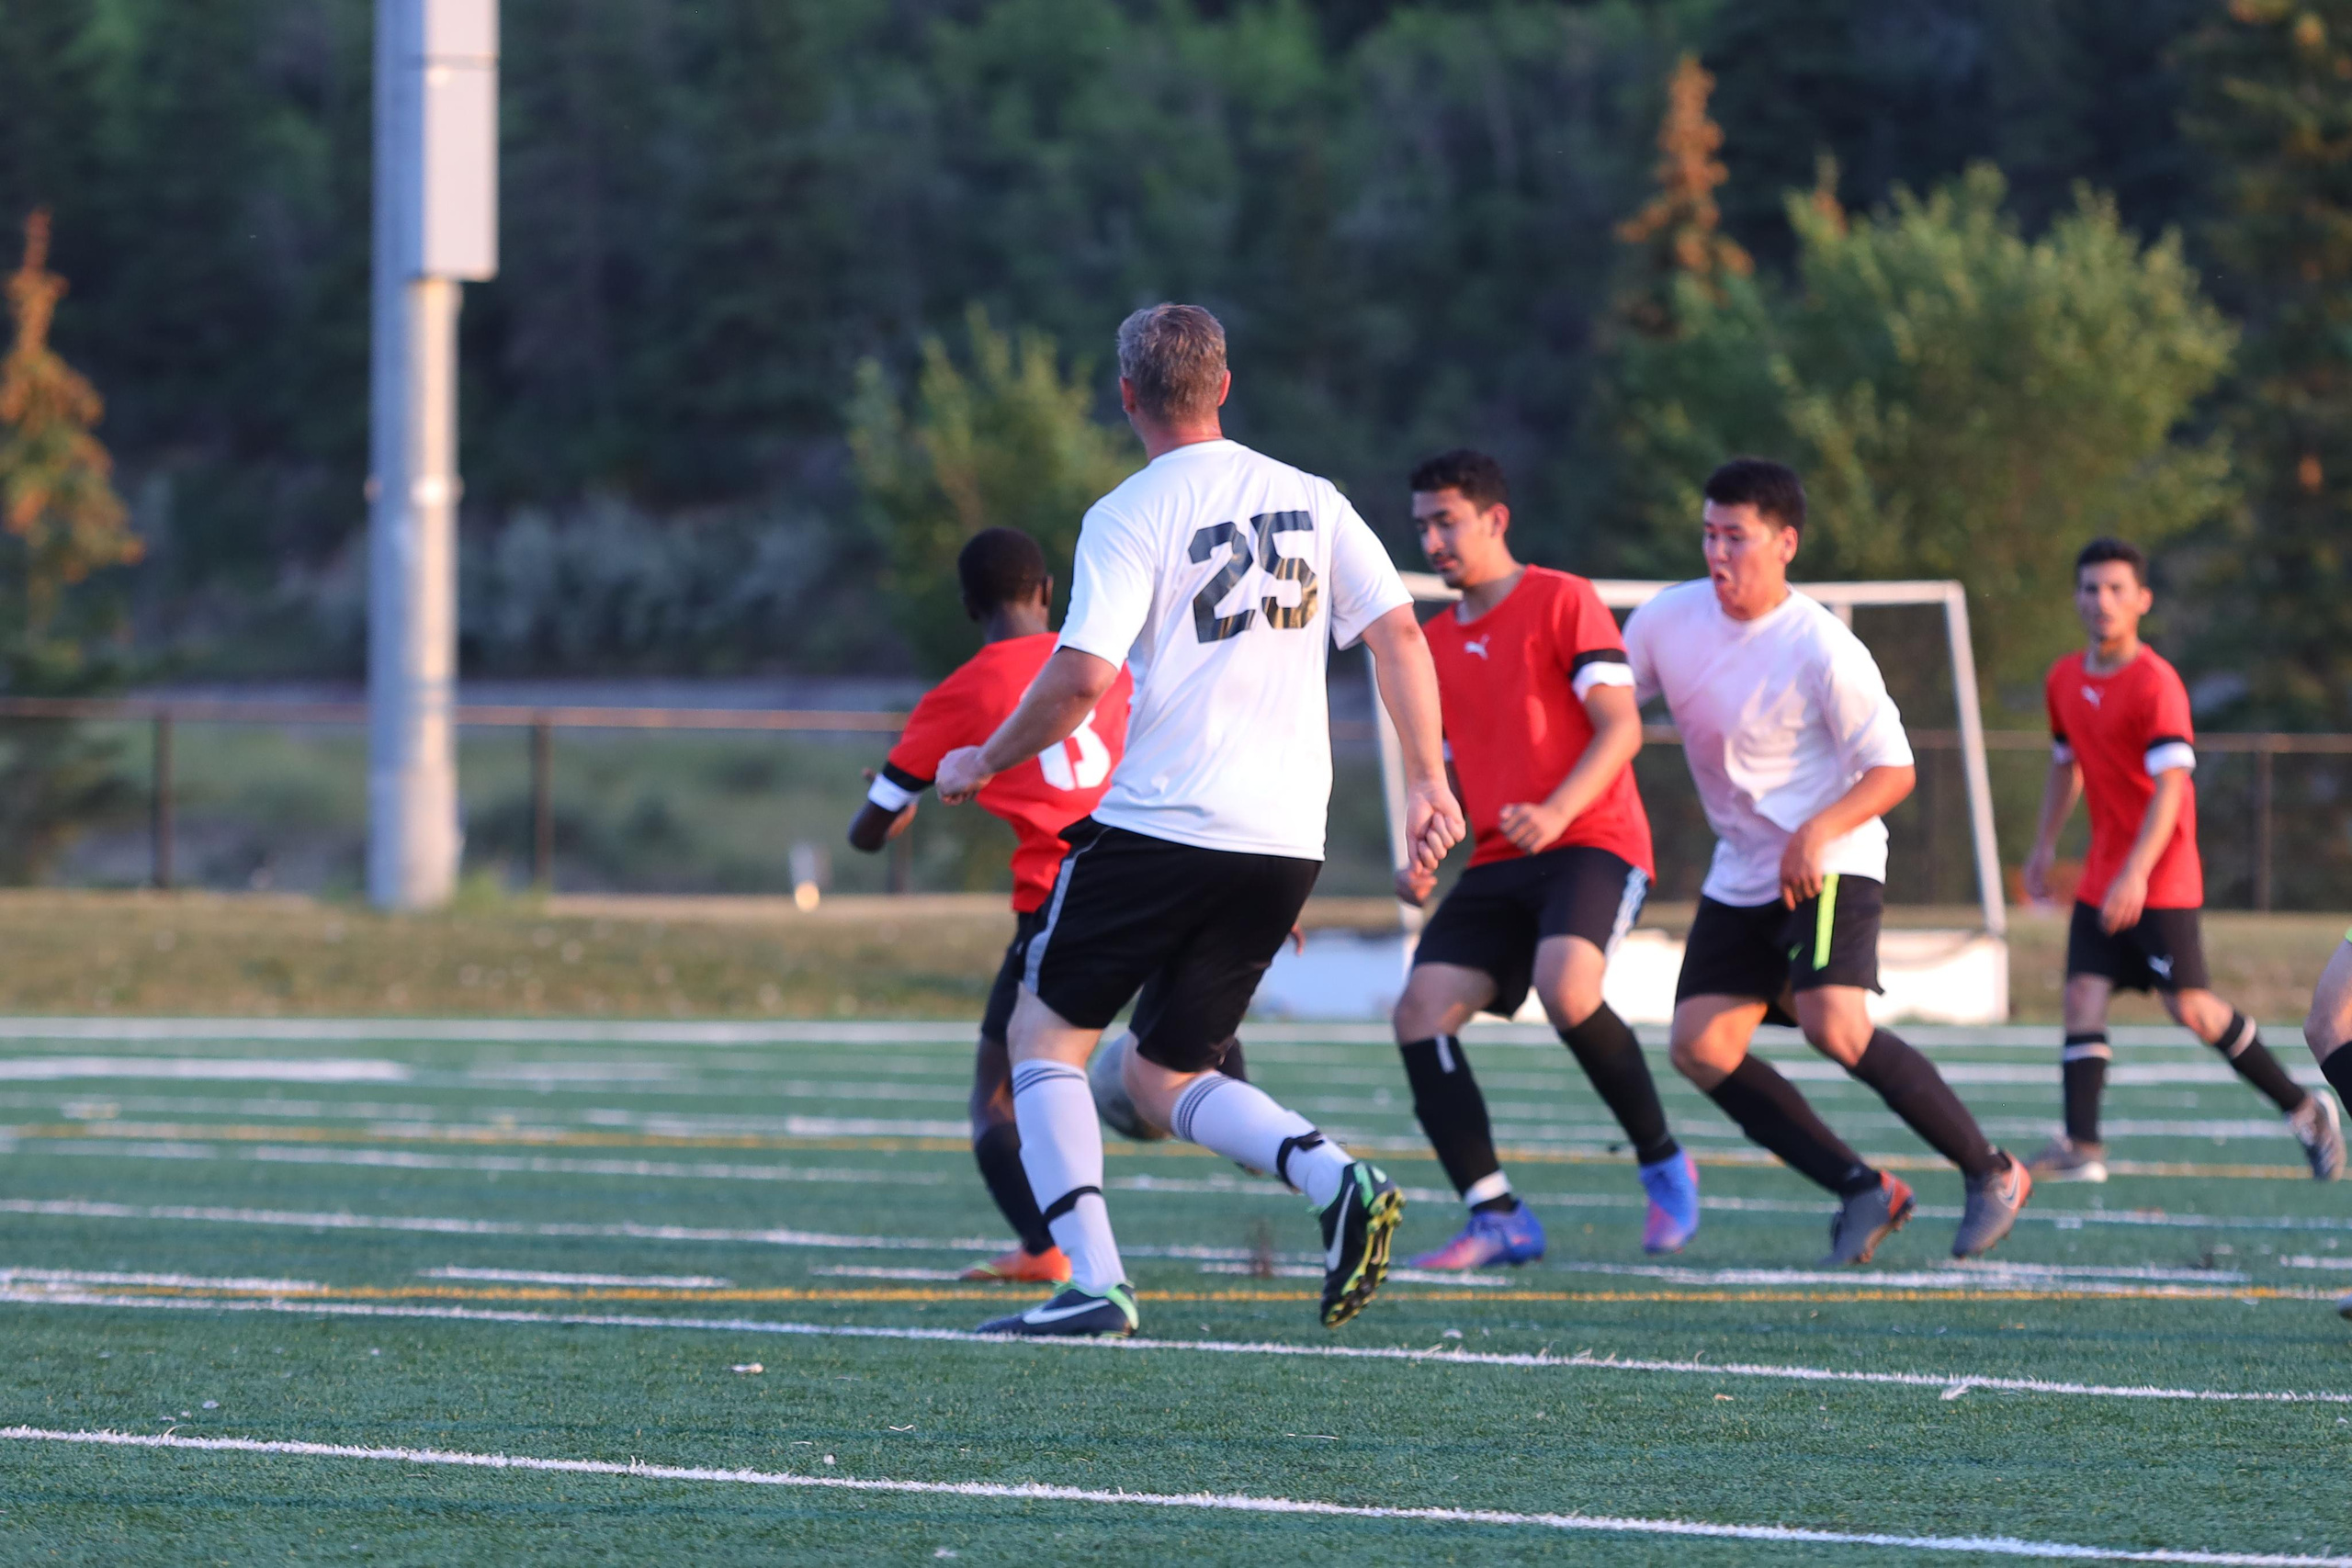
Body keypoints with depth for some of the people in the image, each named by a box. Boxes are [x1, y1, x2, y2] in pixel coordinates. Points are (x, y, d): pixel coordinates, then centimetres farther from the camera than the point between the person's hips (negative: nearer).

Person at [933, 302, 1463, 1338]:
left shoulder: (1129, 517, -6)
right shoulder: (1311, 501, 11)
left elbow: (1083, 676, -14)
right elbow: (1399, 633, 4)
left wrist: (983, 762, 1)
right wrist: (1427, 781, 6)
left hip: (1162, 824, -6)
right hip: (1288, 842, 6)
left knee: (1045, 1034, 9)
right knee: (1162, 1075, 16)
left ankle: (1094, 1283, -7)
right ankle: (1339, 1182, -11)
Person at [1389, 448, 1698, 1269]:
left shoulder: (1562, 602, -1)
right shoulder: (1434, 643, 19)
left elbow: (1622, 726, -9)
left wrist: (1556, 812, -24)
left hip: (1592, 843, -7)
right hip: (1497, 864, 7)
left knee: (1565, 987, -33)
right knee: (1420, 1010, -14)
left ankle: (1663, 1164, -12)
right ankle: (1497, 1217, -11)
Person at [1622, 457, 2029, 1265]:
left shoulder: (1821, 650, -18)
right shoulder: (1670, 618, -1)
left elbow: (1892, 770, -15)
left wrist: (1818, 832, -29)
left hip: (1829, 865, -7)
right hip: (1740, 871, 7)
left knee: (1833, 1024, -27)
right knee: (1700, 1045, -7)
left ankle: (1991, 1173, -10)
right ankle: (1863, 1191, 2)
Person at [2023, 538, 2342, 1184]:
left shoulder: (2155, 683, -15)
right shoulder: (2065, 681, 9)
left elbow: (2170, 785, -22)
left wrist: (2136, 872, -31)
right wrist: (2044, 845, 20)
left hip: (2161, 879, -7)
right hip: (2101, 878, 7)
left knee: (2190, 1008, -8)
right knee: (2083, 996, -6)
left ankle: (2306, 1111, 7)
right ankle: (2081, 1147, -11)